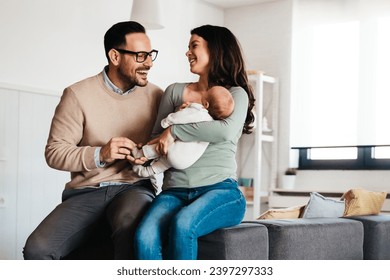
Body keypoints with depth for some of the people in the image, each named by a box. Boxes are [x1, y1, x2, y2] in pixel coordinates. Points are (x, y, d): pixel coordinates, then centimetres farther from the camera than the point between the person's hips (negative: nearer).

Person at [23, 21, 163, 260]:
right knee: (37, 249, -25)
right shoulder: (78, 94, -1)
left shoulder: (156, 95, 6)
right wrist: (99, 155, -17)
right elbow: (54, 152, -2)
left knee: (131, 227, -38)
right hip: (86, 192, 0)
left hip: (134, 187, 0)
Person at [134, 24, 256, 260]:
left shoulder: (236, 94, 7)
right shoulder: (175, 92, 19)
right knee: (145, 237, -29)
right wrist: (144, 155, -5)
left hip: (220, 190, -3)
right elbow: (157, 139, 18)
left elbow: (226, 131, -15)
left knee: (182, 225, -36)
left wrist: (174, 131, -12)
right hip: (174, 191, 3)